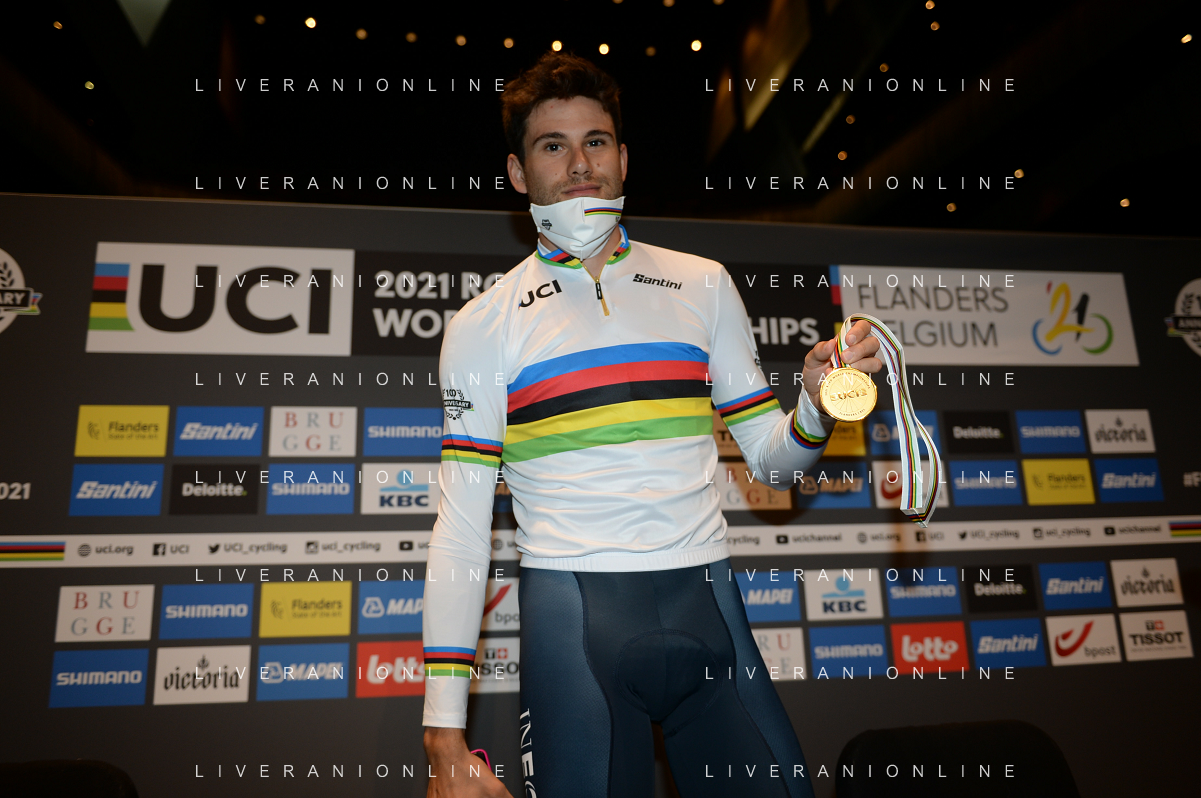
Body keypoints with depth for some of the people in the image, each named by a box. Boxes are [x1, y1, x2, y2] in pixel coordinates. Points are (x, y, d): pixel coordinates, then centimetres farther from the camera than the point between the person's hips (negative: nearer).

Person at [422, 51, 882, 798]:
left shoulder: (704, 285, 10)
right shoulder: (485, 324, 3)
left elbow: (771, 461, 13)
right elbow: (461, 530, 0)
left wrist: (818, 407, -10)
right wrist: (446, 736, -4)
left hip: (708, 604, 3)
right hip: (571, 619, -2)